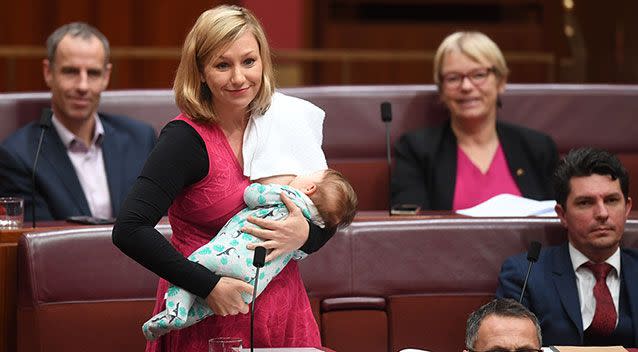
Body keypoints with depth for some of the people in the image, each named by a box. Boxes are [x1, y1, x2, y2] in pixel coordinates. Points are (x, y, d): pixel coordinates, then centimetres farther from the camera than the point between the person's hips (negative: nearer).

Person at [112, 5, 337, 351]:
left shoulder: (279, 124, 1)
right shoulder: (186, 138, -14)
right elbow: (129, 230, -23)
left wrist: (306, 234, -14)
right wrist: (209, 286, -25)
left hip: (284, 314, 5)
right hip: (210, 324, -5)